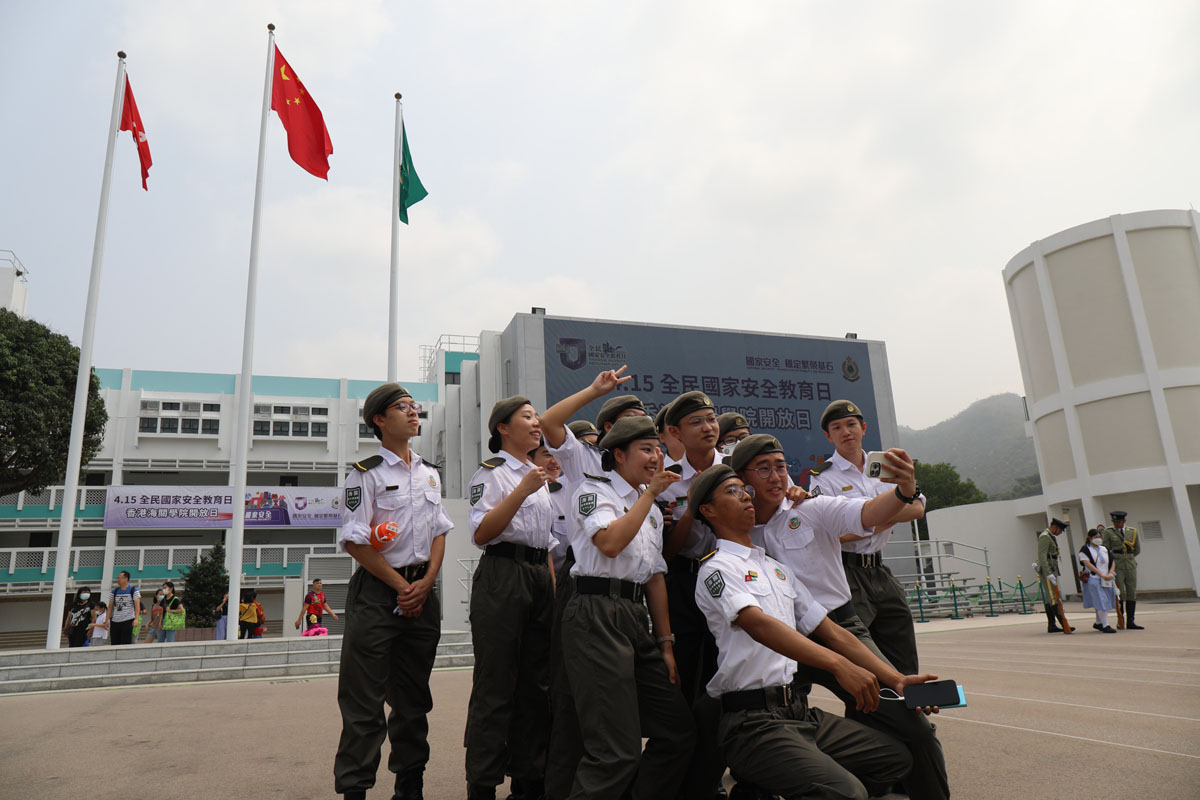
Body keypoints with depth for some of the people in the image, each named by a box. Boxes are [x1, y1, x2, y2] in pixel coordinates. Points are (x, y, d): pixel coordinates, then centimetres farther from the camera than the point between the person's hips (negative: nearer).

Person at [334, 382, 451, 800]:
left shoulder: (430, 474, 14)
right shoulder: (366, 474, -5)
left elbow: (439, 534, 13)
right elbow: (355, 542, -10)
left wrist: (425, 584, -1)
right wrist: (401, 586, -10)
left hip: (422, 593, 6)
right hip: (377, 592, -5)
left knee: (414, 697, 13)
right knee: (364, 699, -2)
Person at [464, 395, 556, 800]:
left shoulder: (539, 476, 19)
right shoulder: (490, 473, -3)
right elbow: (481, 534, -15)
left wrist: (553, 584, 15)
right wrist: (522, 491, -20)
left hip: (540, 577, 7)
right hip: (501, 575, -7)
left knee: (535, 683, 10)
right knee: (496, 686, -3)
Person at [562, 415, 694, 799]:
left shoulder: (652, 508, 21)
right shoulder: (595, 489, -1)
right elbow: (609, 543, -21)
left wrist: (665, 644, 14)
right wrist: (650, 493, -12)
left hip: (637, 617, 8)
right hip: (597, 614, -8)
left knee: (676, 730, 8)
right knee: (617, 750, -10)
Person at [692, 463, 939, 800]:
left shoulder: (778, 569, 20)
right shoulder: (717, 568, -6)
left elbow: (830, 630, 17)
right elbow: (757, 624, -23)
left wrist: (895, 679, 6)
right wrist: (838, 665, -34)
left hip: (801, 710, 8)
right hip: (754, 721, -8)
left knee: (899, 759, 1)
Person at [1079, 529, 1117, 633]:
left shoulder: (1104, 549, 15)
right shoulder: (1085, 550, -5)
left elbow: (1112, 562, 13)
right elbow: (1088, 564, -13)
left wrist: (1110, 574, -5)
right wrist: (1102, 575, -18)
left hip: (1107, 580, 7)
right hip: (1094, 579, -7)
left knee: (1107, 601, 11)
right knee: (1101, 602, -11)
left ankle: (1098, 623, 26)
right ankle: (1105, 625, -7)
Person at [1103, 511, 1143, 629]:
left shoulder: (1132, 532, 8)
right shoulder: (1108, 532, 0)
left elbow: (1137, 550, 16)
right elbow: (1106, 550, 0)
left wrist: (1127, 557, 12)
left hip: (1130, 565, 3)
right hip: (1116, 566, -3)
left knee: (1132, 594, 2)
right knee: (1120, 594, -7)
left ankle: (1130, 622, 7)